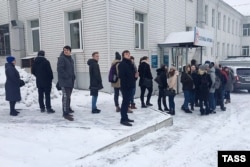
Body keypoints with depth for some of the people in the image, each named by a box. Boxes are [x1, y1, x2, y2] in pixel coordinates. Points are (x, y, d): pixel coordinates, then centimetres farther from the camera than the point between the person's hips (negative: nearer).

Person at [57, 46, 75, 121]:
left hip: (71, 81, 9)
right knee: (66, 96, -12)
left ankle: (68, 108, 36)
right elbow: (60, 69, -20)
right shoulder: (61, 58, -10)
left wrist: (73, 77, 12)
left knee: (68, 96, 20)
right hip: (64, 81, -9)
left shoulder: (71, 59, 16)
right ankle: (65, 113, -10)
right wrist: (67, 76, -19)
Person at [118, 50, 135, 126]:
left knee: (127, 101, 13)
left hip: (130, 85, 8)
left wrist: (132, 82, 8)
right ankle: (123, 119, -1)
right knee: (125, 101, -7)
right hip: (125, 86, -8)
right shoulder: (122, 64, -10)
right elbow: (121, 75, -18)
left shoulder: (130, 64, 15)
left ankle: (125, 117, 23)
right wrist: (125, 84, -23)